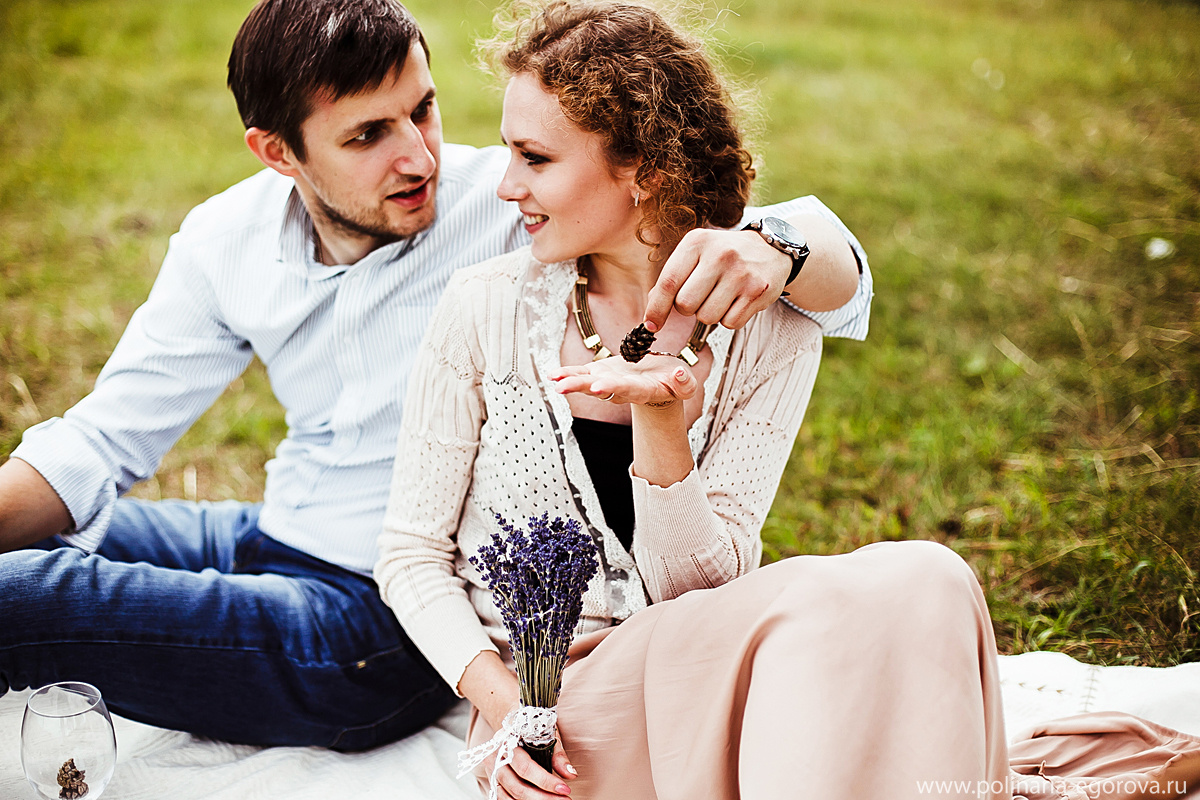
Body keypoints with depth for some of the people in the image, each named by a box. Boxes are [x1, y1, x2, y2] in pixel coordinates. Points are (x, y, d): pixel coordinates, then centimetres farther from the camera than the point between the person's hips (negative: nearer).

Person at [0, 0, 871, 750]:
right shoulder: (229, 242, -2)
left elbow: (840, 274, -20)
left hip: (396, 621, -6)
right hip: (274, 538, 6)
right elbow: (102, 443, 4)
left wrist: (769, 251, -44)